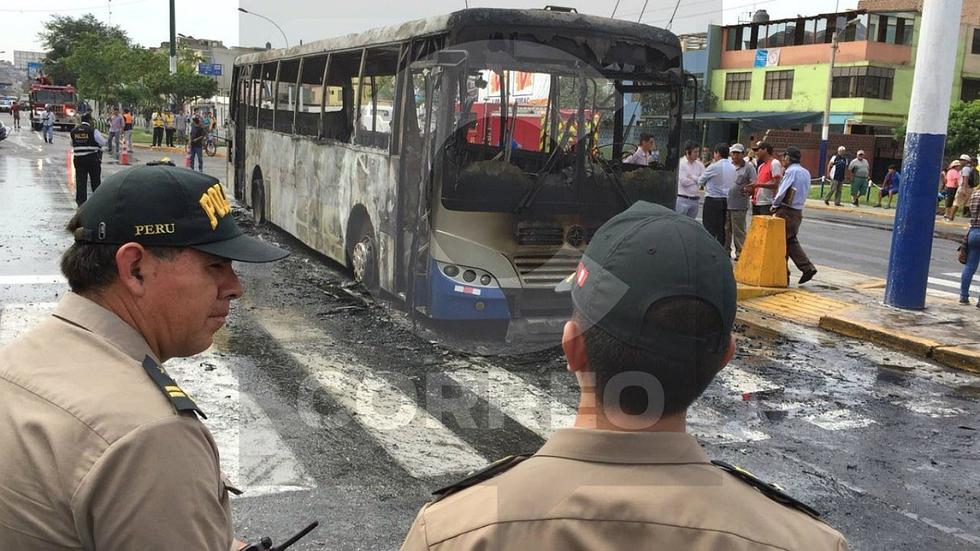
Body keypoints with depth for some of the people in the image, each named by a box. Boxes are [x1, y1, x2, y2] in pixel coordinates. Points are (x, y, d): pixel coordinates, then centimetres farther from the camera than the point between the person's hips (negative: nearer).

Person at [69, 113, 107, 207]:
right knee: (95, 180, 10)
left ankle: (81, 201, 3)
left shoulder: (73, 131, 3)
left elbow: (72, 144, 15)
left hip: (78, 158, 3)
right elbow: (103, 143, -6)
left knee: (80, 180, 5)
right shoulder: (93, 131, -12)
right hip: (93, 158, -3)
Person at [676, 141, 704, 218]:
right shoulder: (681, 163, -8)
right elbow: (683, 181, -16)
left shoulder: (699, 165, 7)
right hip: (682, 199, -5)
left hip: (695, 200, 5)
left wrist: (692, 177, -10)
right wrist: (697, 180, -4)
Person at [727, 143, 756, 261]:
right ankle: (725, 251, 21)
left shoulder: (748, 167, 1)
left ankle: (740, 252, 6)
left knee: (739, 231, -1)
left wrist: (748, 189, -23)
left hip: (739, 205, -5)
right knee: (725, 229, 11)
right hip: (725, 203, 5)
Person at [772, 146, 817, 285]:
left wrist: (774, 205, 0)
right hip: (798, 211, 8)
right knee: (792, 241, 16)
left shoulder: (791, 171, -15)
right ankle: (808, 267, 7)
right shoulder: (806, 173, 11)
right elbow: (806, 192, 14)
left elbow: (782, 192, -17)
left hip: (786, 211, -8)